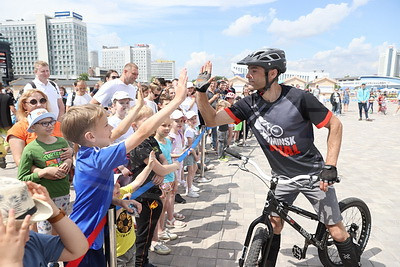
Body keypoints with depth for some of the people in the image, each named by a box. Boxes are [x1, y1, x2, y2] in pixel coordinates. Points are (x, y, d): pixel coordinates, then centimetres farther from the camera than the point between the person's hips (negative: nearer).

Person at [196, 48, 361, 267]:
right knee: (273, 223, 7)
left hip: (314, 174, -3)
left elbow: (335, 124, -11)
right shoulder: (250, 104, -10)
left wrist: (330, 166, -17)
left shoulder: (298, 98, -21)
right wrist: (201, 90, -24)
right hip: (282, 176, 3)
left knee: (337, 232, 5)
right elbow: (212, 120, -13)